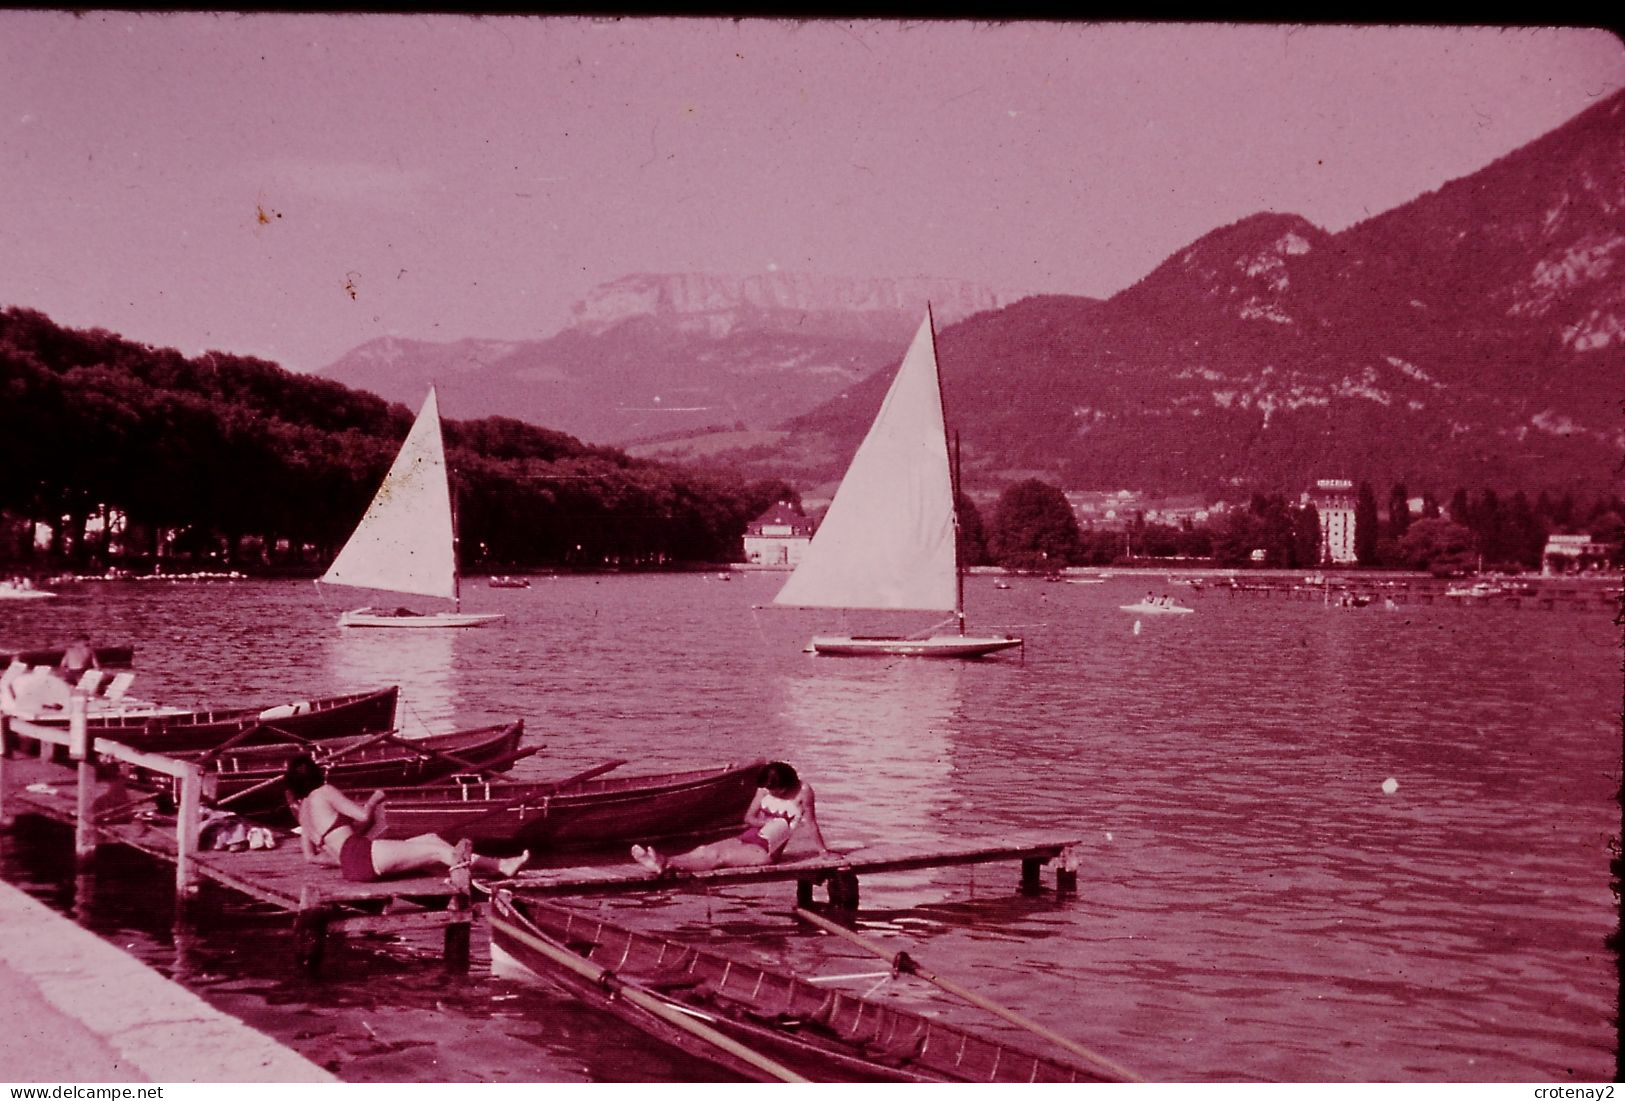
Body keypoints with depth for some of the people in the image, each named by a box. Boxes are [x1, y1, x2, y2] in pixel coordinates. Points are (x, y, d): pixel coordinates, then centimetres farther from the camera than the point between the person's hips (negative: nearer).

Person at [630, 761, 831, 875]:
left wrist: (823, 850, -1)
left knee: (719, 857, -28)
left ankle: (668, 864, -49)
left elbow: (811, 824, -4)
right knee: (704, 850, -20)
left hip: (764, 850, -6)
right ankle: (663, 863, -42)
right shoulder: (764, 790, 7)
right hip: (747, 838, 6)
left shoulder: (803, 792, -9)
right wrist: (771, 822, -7)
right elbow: (749, 817, 9)